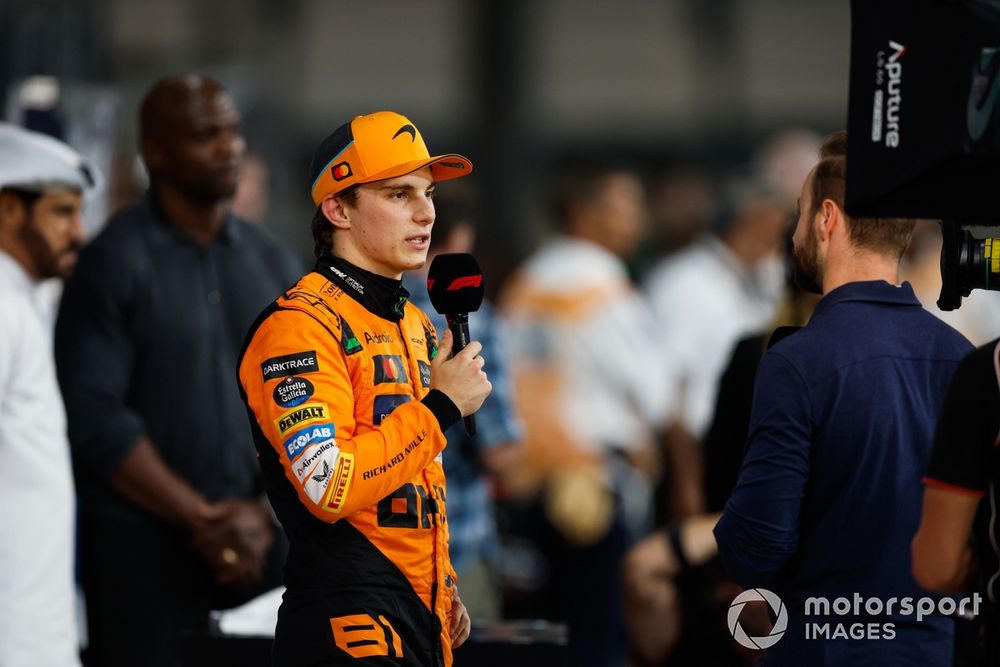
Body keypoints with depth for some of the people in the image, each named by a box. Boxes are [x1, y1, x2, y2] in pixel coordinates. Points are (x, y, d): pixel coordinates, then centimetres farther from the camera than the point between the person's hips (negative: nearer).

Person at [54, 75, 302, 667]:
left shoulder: (276, 267, 12)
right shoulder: (115, 263, -4)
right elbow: (96, 417, -11)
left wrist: (265, 517, -6)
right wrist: (202, 519, -13)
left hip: (262, 547, 4)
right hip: (143, 551, -4)